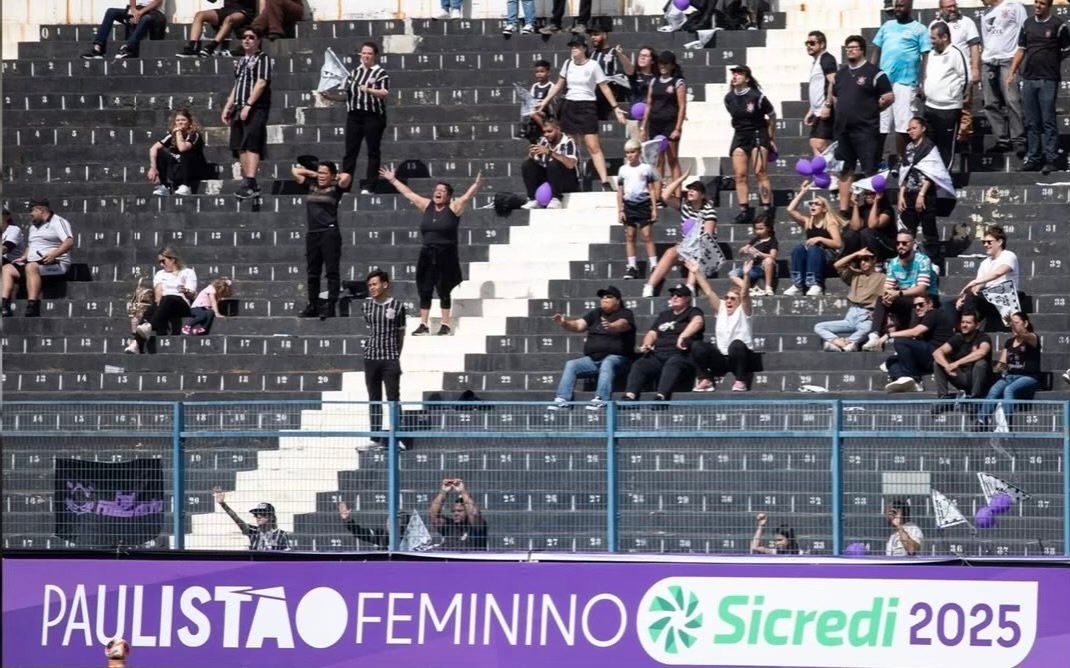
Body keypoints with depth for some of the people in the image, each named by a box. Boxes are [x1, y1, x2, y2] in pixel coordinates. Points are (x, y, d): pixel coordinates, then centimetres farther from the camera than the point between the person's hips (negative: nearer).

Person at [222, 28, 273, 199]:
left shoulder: (263, 59, -2)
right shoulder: (240, 62, 22)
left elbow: (261, 83, -13)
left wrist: (248, 105, -20)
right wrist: (228, 107, 17)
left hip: (255, 108, -8)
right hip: (239, 109, 8)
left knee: (251, 145, -17)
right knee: (240, 147, 4)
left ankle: (250, 184, -25)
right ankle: (247, 183, 7)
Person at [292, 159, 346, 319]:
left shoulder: (335, 188, 1)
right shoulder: (311, 185, 13)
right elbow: (295, 171, 20)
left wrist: (333, 178, 2)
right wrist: (313, 174, 16)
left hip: (329, 233, -6)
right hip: (312, 233, 6)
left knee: (332, 272, -6)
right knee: (312, 272, 10)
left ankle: (330, 306, -9)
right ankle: (312, 306, 16)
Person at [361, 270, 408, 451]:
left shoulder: (397, 306, -2)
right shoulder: (367, 306, 7)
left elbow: (401, 334, 5)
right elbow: (370, 329, 14)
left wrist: (396, 355, 5)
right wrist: (374, 347, 7)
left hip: (390, 359, -3)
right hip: (371, 357, 3)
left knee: (393, 398, -4)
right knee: (374, 399, 7)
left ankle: (397, 437, -1)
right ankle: (375, 438, 10)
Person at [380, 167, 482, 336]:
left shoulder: (453, 208, -3)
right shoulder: (427, 206, 9)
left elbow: (467, 197, -17)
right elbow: (408, 193, 17)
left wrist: (476, 185, -34)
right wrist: (393, 180, 22)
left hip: (445, 256, -5)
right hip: (427, 255, 5)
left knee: (443, 291, -1)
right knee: (424, 290, 5)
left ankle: (446, 325, 6)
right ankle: (424, 325, 10)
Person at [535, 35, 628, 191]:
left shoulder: (593, 65, -5)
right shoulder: (568, 64, 8)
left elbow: (604, 88, -3)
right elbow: (558, 86, 19)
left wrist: (616, 107, -7)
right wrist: (545, 102, 17)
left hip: (586, 107, -5)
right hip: (569, 106, 5)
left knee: (593, 146, -13)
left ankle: (605, 182, -17)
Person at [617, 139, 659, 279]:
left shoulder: (646, 168, 3)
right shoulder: (623, 170, 8)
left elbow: (652, 189, 4)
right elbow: (620, 192, 11)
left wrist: (654, 209, -1)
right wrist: (620, 210, 5)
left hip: (644, 204, -3)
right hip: (629, 205, 3)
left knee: (647, 235, -5)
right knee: (629, 236, 3)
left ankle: (653, 266, -4)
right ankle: (631, 267, 7)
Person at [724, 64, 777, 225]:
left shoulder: (757, 97, -12)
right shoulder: (729, 99, 3)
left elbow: (772, 116, 1)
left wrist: (771, 138, 7)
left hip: (758, 134, -5)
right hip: (740, 136, 5)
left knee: (760, 172, -10)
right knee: (740, 175, -1)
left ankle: (766, 209, -9)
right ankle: (744, 211, 1)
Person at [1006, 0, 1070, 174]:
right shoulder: (1028, 24, 11)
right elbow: (1021, 50, 15)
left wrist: (1051, 61, 2)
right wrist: (1011, 72, 10)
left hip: (1048, 79, -5)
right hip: (1029, 79, 5)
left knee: (1048, 121, -6)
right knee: (1031, 122, 7)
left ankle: (1051, 159, -4)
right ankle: (1033, 158, 13)